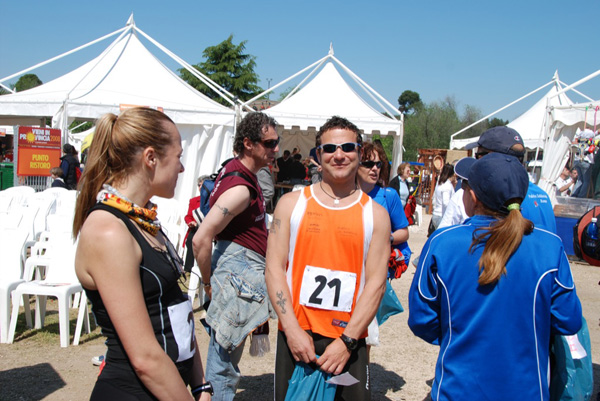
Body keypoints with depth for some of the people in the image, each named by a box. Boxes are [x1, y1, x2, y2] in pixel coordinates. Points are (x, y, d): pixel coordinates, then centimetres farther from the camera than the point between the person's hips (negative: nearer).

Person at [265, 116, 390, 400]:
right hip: (295, 336, 0)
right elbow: (274, 268, -1)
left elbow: (376, 283, -3)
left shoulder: (375, 214, 3)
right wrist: (293, 330, -10)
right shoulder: (292, 203, 4)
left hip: (349, 341, 0)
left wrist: (347, 341, -11)